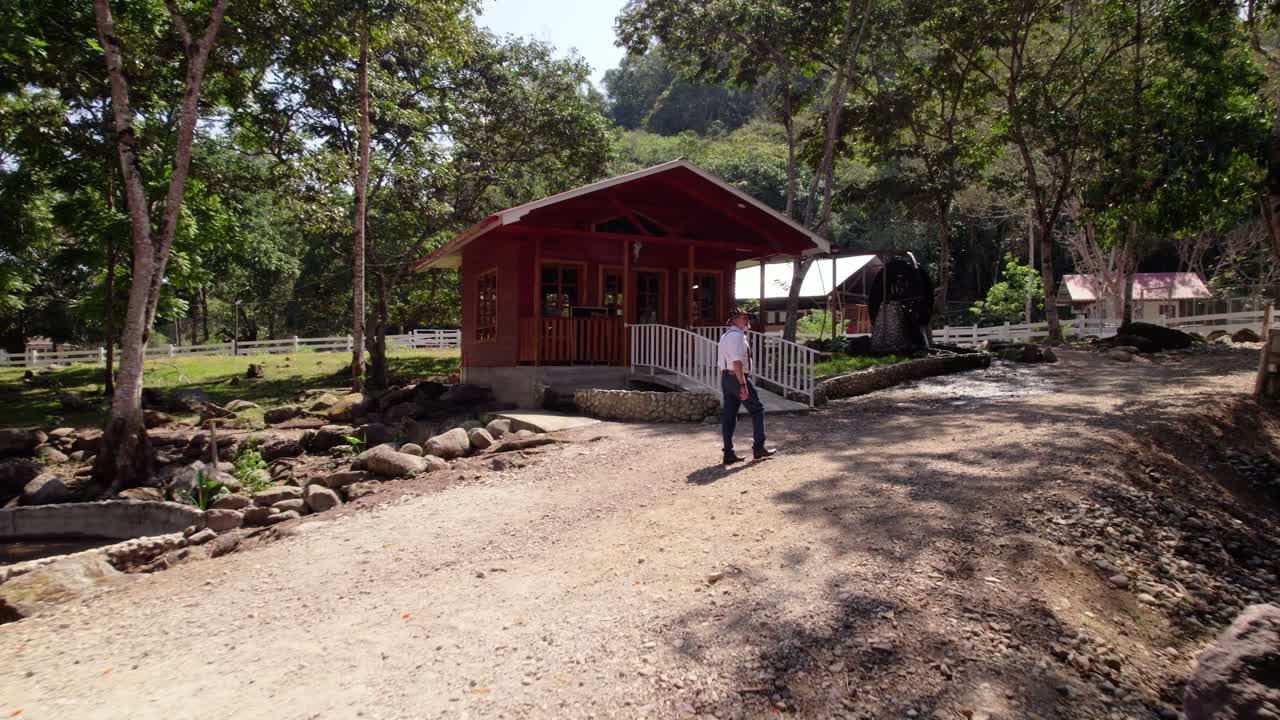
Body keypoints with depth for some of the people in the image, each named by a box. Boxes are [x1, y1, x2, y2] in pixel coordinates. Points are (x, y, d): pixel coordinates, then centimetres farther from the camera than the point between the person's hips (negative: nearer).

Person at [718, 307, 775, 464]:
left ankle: (728, 454, 8)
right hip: (736, 377, -9)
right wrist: (743, 385, -25)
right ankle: (758, 448, 8)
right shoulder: (737, 335, -13)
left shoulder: (724, 336, 18)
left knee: (728, 415, 7)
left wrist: (724, 385, 21)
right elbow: (737, 362, -23)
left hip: (725, 378, 9)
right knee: (757, 409, 4)